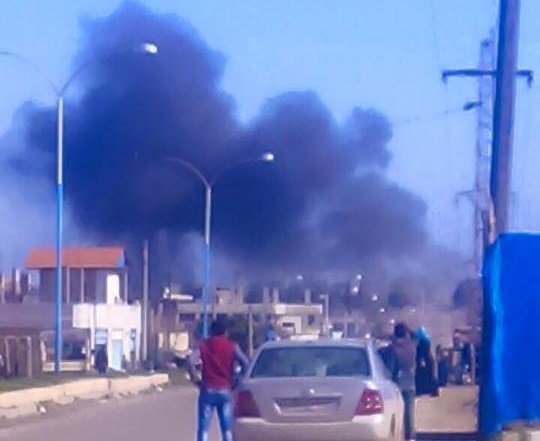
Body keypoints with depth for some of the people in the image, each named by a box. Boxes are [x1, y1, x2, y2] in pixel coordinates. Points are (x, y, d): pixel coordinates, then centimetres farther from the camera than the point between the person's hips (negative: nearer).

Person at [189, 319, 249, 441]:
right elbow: (245, 362, -7)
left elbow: (191, 362, -11)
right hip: (225, 390, 0)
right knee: (227, 430, 6)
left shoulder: (203, 345, 5)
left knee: (203, 429, -1)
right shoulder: (232, 347, 5)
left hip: (207, 390, 0)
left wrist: (195, 379, 0)